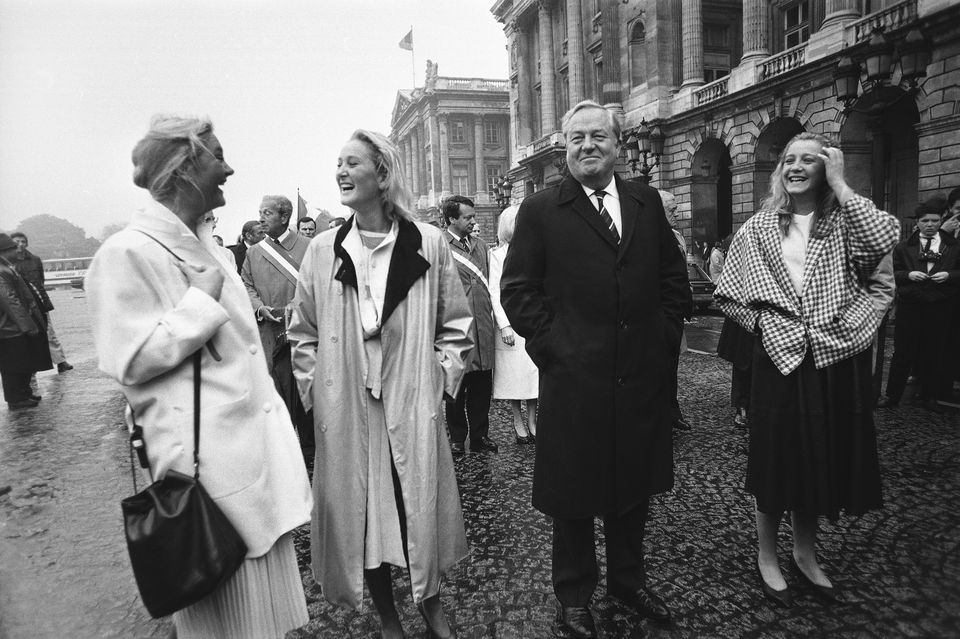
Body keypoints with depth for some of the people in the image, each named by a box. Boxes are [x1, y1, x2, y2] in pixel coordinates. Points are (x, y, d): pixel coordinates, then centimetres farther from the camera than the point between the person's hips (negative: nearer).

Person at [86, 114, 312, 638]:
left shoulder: (205, 244, 14)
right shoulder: (128, 254, -12)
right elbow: (131, 362, -15)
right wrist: (202, 300, -15)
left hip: (255, 440, 8)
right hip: (208, 454, -8)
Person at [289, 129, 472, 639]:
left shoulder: (428, 243, -4)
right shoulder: (322, 251, 0)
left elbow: (456, 325, 4)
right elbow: (303, 334, 9)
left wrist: (441, 378, -2)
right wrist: (316, 391, 2)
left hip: (413, 406, -1)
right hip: (345, 411, 2)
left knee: (420, 509, 9)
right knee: (357, 513, 10)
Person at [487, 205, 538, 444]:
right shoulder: (497, 254, 0)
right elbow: (495, 292, -4)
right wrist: (504, 324, -12)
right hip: (511, 321, -3)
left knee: (534, 373, 5)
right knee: (513, 373, 2)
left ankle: (532, 422, 16)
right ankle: (518, 423, 14)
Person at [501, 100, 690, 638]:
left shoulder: (647, 202, 9)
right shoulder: (541, 210, -3)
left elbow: (674, 275, 14)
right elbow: (517, 289, -4)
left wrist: (665, 336, 5)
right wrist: (550, 345, -10)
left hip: (643, 372, 4)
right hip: (574, 376, -4)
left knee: (636, 483, 18)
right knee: (574, 493, 10)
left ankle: (629, 579, 41)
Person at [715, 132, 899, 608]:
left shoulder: (845, 221, 4)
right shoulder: (757, 229, 4)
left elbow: (886, 238, -19)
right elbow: (727, 294, 6)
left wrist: (840, 184, -13)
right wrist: (762, 323, -5)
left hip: (836, 360, 1)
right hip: (780, 358, -1)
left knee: (822, 458, 12)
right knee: (778, 458, 7)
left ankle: (805, 555, 32)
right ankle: (767, 557, 24)